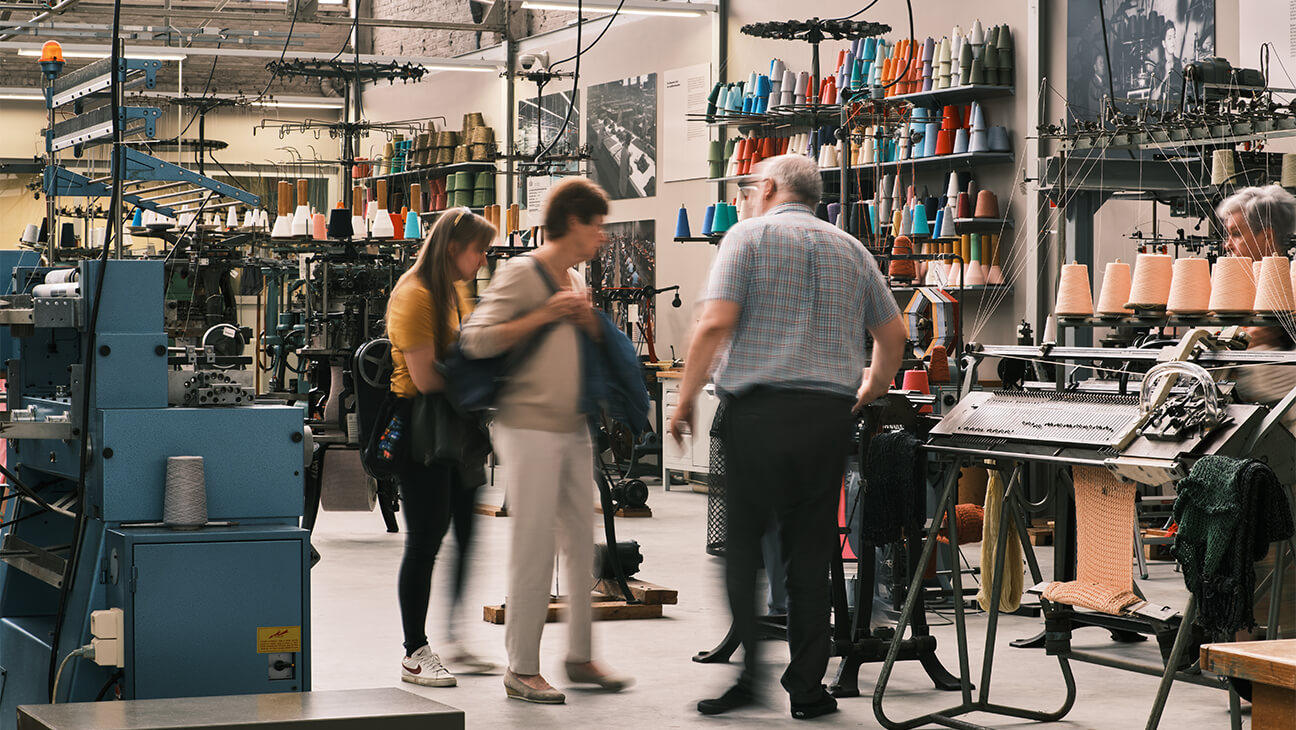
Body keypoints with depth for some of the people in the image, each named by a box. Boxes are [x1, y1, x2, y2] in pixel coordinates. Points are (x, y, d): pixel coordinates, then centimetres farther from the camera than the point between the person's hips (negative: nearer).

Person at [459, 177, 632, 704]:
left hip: (574, 430, 8)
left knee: (582, 542, 11)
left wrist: (589, 320, 4)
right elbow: (477, 339, -17)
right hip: (529, 428, -8)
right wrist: (543, 315, -18)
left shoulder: (574, 280, 17)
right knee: (534, 547, -7)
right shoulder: (521, 273, -7)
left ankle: (580, 656, 20)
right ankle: (521, 669, -1)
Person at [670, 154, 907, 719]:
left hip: (758, 409, -4)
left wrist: (685, 400, -2)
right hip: (829, 414, 4)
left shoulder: (749, 235, 1)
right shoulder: (850, 250, 16)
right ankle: (807, 688, 8)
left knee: (741, 544, 5)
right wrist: (874, 387, 40)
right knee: (809, 552, 8)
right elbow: (893, 333, 22)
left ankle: (744, 673, -3)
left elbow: (716, 323, -10)